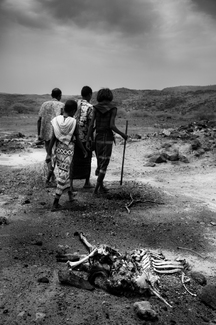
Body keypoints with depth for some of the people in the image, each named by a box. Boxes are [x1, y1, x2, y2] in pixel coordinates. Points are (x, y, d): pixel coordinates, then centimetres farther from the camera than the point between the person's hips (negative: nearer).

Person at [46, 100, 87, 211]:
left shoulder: (56, 120, -5)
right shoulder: (74, 122, -11)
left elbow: (53, 139, -6)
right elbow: (77, 139, -6)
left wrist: (49, 153, -2)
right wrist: (84, 150, 8)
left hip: (58, 149, 4)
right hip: (68, 150, -3)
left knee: (64, 171, 22)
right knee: (63, 175, 1)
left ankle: (70, 193, 39)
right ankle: (55, 204, 3)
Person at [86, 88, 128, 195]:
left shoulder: (95, 108, 0)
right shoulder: (113, 108, -6)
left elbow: (91, 124, -6)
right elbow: (112, 126, -16)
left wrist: (88, 140, -4)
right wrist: (122, 134, -2)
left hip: (98, 137, 3)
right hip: (108, 138, -3)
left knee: (100, 161, 18)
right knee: (104, 163, 3)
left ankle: (101, 186, 24)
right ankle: (96, 187, -7)